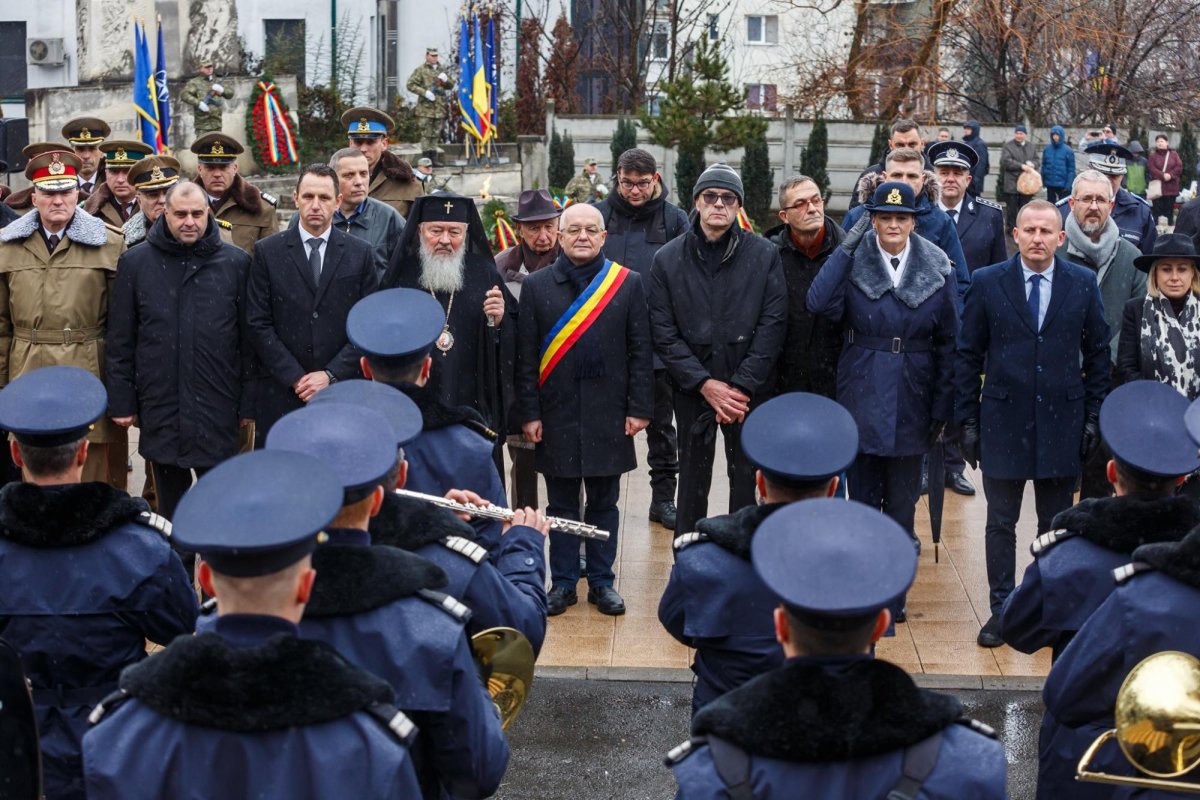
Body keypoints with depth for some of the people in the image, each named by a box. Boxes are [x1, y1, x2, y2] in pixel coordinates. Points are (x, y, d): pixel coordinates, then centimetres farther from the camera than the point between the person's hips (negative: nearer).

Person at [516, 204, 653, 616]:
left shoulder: (629, 284, 2)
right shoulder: (536, 286, 3)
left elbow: (640, 352, 2)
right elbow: (526, 356, 2)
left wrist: (639, 408, -4)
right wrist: (529, 413, -3)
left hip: (609, 416, 0)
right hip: (556, 416, 0)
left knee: (603, 503, 9)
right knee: (561, 504, 8)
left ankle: (602, 581, 20)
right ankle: (563, 582, 18)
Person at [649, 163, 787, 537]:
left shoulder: (765, 255, 0)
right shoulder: (667, 259, 2)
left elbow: (773, 325, -4)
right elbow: (664, 333, -1)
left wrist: (742, 386, -11)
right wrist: (705, 384, -10)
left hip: (751, 392, -1)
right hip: (691, 390, 1)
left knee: (748, 483, 2)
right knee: (692, 484, 8)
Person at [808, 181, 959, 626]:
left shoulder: (937, 270, -1)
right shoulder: (853, 262, -2)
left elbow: (948, 343, 2)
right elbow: (820, 305, -20)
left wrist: (943, 408, -1)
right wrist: (846, 248, -19)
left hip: (912, 402, 1)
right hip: (862, 400, 0)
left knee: (902, 504, 9)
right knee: (862, 501, 7)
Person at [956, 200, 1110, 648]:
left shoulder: (1083, 284, 2)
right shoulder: (988, 283, -1)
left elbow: (1098, 354, 7)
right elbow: (968, 355, 1)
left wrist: (1094, 416, 3)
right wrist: (967, 419, -2)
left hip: (1062, 422, 1)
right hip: (1003, 421, -1)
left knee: (1056, 525, 10)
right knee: (1001, 524, 6)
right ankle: (1001, 611, 16)